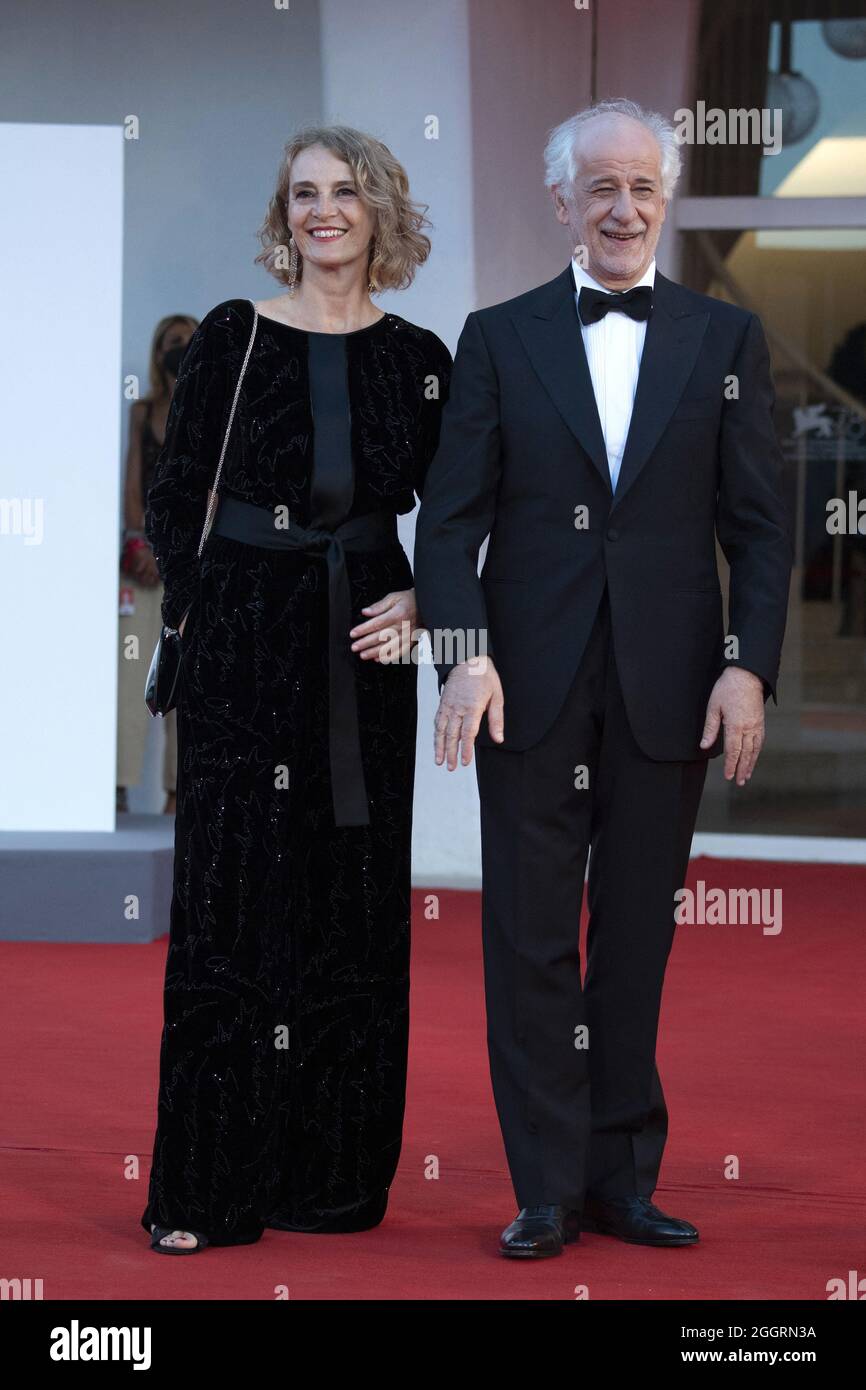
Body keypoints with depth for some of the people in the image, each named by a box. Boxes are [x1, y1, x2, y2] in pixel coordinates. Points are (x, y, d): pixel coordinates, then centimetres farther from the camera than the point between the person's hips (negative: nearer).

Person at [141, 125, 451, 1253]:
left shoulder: (418, 358, 6)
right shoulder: (232, 338, 1)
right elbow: (173, 496, 4)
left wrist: (419, 600, -4)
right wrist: (205, 618, -4)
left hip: (365, 651, 2)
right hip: (245, 647, -2)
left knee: (358, 901, 5)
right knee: (231, 899, -3)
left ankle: (337, 1174, 15)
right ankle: (210, 1186, 3)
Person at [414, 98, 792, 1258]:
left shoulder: (725, 339, 7)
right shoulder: (500, 338, 6)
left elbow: (759, 523, 4)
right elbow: (452, 517, 2)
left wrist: (748, 667, -7)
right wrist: (466, 655, -11)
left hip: (667, 689, 0)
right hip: (531, 686, 0)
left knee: (637, 942, 7)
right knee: (532, 943, 1)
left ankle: (624, 1178, 16)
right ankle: (549, 1190, 8)